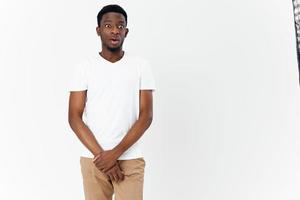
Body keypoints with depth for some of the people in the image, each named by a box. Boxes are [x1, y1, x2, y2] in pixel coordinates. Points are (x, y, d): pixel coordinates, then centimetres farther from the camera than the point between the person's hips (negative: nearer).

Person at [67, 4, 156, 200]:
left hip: (130, 160, 0)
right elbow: (74, 118, -3)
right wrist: (100, 154, -11)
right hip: (93, 160, 1)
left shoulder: (142, 66, -1)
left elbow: (146, 116, -5)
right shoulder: (84, 68, 0)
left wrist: (115, 153, -12)